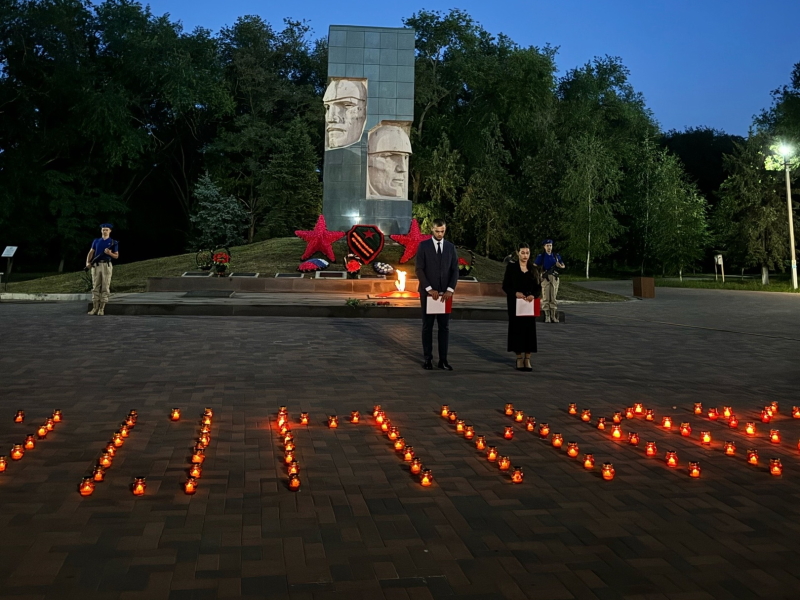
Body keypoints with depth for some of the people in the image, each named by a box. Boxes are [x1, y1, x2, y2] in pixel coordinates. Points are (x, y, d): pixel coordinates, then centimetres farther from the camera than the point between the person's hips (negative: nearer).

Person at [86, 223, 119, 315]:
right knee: (95, 287, 1)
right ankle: (95, 308, 4)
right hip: (96, 265, 2)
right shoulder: (96, 241, 14)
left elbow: (116, 256, 5)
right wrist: (88, 262, -7)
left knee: (105, 287, -5)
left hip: (106, 265, -2)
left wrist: (109, 253, -15)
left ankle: (102, 309, -2)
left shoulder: (114, 242, 6)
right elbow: (91, 252, 9)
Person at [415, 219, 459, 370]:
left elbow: (455, 270, 5)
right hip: (428, 292, -2)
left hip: (445, 293, 3)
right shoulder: (423, 246, -1)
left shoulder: (450, 247, 9)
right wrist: (429, 289, -14)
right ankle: (428, 359, 9)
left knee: (444, 327, 2)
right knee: (427, 326, 3)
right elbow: (419, 269, -7)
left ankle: (443, 360, 6)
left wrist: (450, 290, -8)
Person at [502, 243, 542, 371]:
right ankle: (519, 358, 9)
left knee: (530, 329, 0)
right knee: (517, 328, 0)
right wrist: (515, 293, -19)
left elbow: (539, 287, 6)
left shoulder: (534, 269, 7)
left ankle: (527, 359, 6)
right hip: (515, 303, -2)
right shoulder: (511, 267, 1)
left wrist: (533, 295, -15)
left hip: (530, 303, 2)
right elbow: (505, 286, -1)